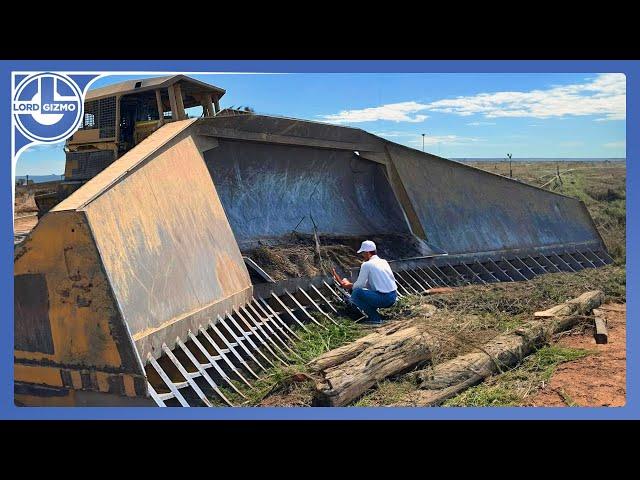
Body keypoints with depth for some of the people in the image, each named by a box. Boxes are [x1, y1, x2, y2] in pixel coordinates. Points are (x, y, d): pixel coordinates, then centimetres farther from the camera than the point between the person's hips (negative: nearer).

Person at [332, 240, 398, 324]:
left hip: (384, 299, -8)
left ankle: (375, 318, -5)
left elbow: (359, 285, -3)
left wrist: (349, 285, 19)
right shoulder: (384, 262, 15)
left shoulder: (366, 265, -7)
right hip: (394, 297, 8)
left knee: (356, 293, -4)